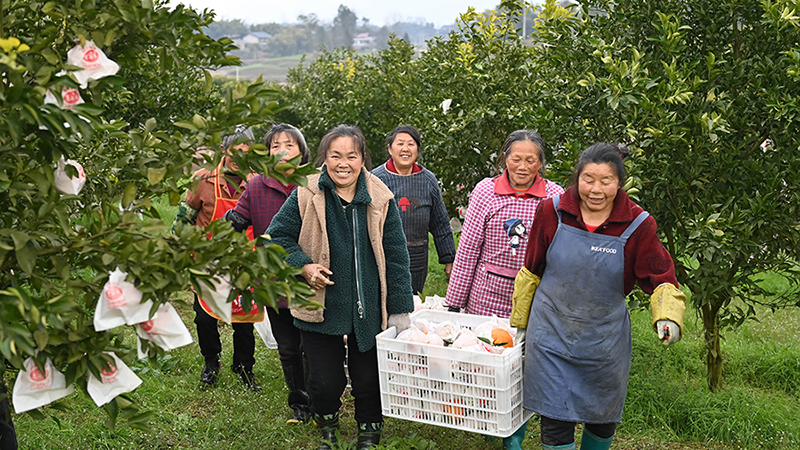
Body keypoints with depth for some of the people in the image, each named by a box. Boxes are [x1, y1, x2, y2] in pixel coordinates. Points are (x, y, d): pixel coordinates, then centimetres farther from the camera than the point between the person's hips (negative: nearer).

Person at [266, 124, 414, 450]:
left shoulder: (380, 199, -5)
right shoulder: (306, 196, -7)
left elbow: (396, 255, -2)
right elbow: (277, 237, 3)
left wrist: (399, 308, -3)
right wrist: (303, 266, -13)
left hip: (368, 310, 1)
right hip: (320, 307, 0)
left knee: (368, 379, 11)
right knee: (325, 380, 9)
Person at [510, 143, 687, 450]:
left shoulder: (637, 225, -11)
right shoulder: (552, 212, -9)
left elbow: (661, 279, -5)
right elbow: (531, 270, 3)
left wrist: (669, 317, -25)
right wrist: (520, 321, 10)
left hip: (606, 341, 1)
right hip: (551, 335, -1)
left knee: (603, 421, 19)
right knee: (555, 423, -1)